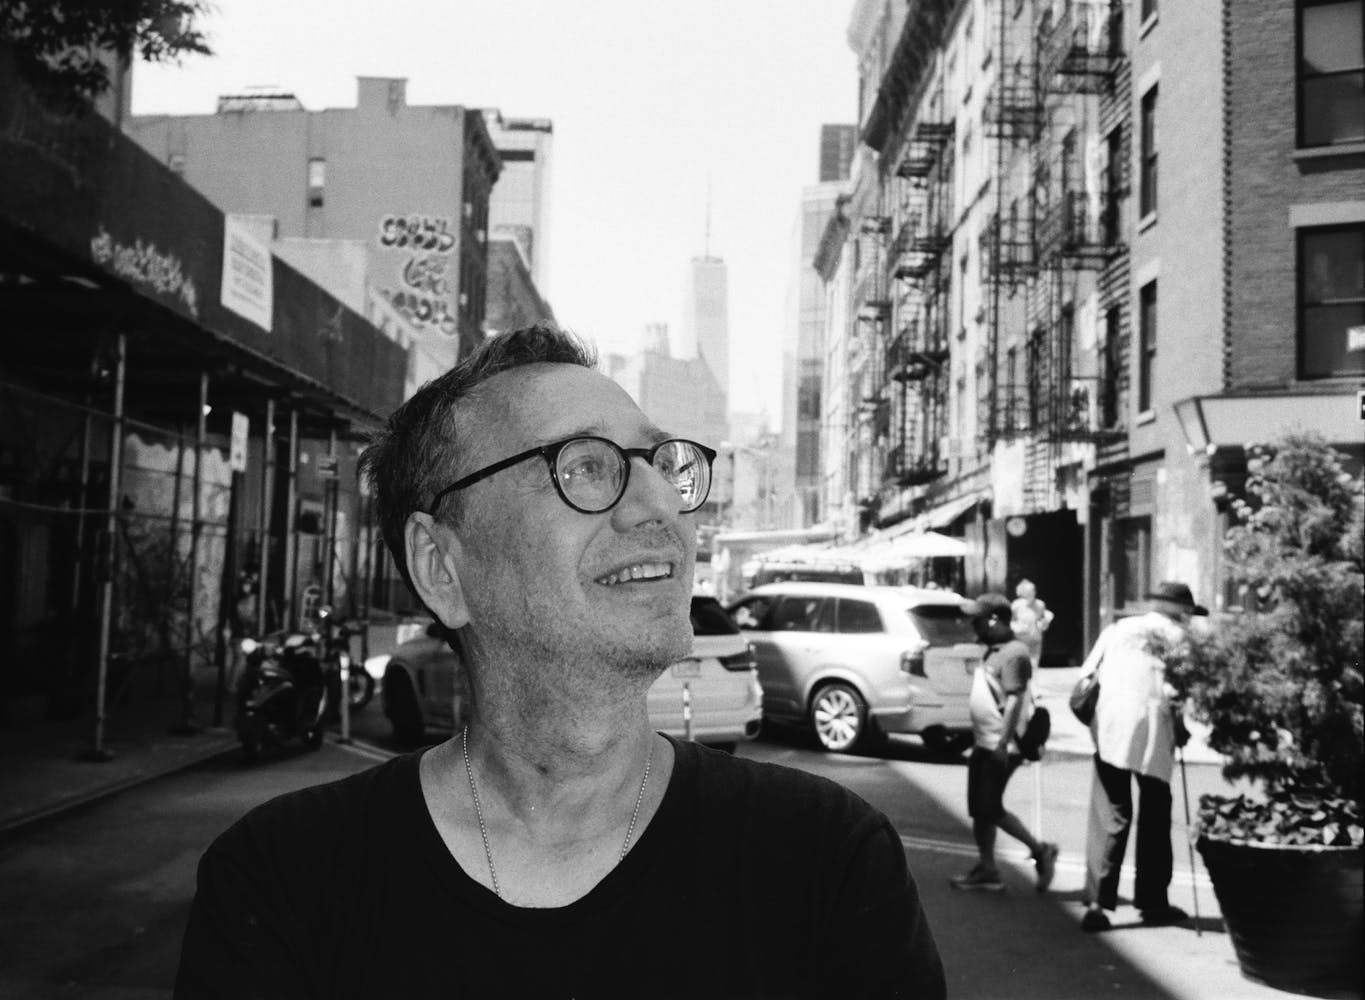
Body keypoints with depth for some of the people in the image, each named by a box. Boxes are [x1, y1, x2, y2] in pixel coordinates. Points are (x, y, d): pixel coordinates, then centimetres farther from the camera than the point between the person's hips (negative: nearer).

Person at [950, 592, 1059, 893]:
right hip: (984, 744, 10)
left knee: (990, 809, -5)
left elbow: (1015, 700, -22)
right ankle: (987, 869, 17)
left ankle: (1039, 849, 10)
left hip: (999, 747, -10)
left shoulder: (1013, 654, -16)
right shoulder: (994, 651, 14)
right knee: (980, 810, 11)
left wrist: (1003, 743, -25)